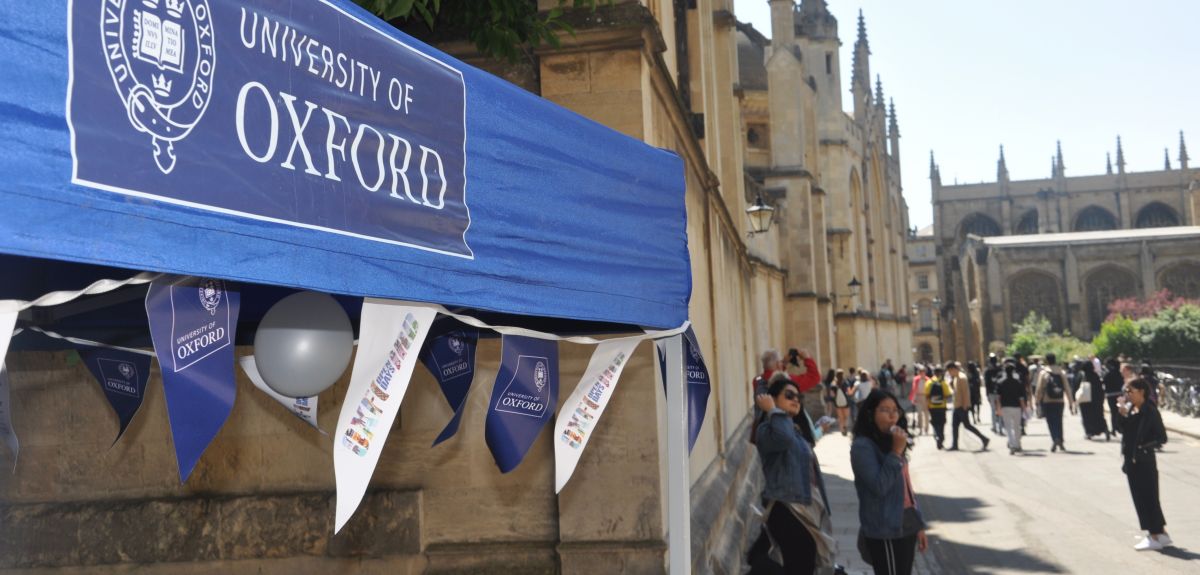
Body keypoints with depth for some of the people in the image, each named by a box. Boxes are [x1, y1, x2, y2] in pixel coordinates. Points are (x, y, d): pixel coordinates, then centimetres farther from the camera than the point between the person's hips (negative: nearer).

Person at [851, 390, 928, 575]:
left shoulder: (891, 444, 13)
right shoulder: (863, 446, -14)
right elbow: (879, 486, -25)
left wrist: (919, 524, 17)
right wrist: (896, 453, -22)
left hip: (906, 526, 8)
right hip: (885, 532, -8)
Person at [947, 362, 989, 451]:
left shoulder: (961, 378, -16)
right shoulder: (955, 378, 14)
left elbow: (965, 393, -20)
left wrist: (965, 406, -22)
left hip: (962, 406, -10)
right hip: (957, 406, 10)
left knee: (967, 425, -7)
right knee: (955, 425, 9)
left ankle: (984, 439, -1)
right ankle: (955, 445, 13)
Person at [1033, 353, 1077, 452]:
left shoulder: (1043, 373, -6)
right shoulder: (1062, 373, 4)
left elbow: (1039, 389, -8)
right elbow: (1067, 389, 2)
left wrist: (1037, 401, -1)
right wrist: (1071, 403, 6)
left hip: (1047, 402, -4)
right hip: (1060, 402, 4)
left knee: (1051, 422, -3)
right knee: (1059, 422, 16)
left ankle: (1055, 439, -24)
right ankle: (1060, 442, 22)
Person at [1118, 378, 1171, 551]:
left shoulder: (1150, 411, -14)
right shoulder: (1129, 408, 7)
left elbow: (1162, 437, -13)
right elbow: (1124, 431, 8)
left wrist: (1145, 446, -19)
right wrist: (1123, 415, -6)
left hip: (1145, 461, -8)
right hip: (1131, 460, 8)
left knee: (1148, 498, -1)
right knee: (1140, 498, 13)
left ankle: (1155, 537, 9)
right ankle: (1161, 534, 25)